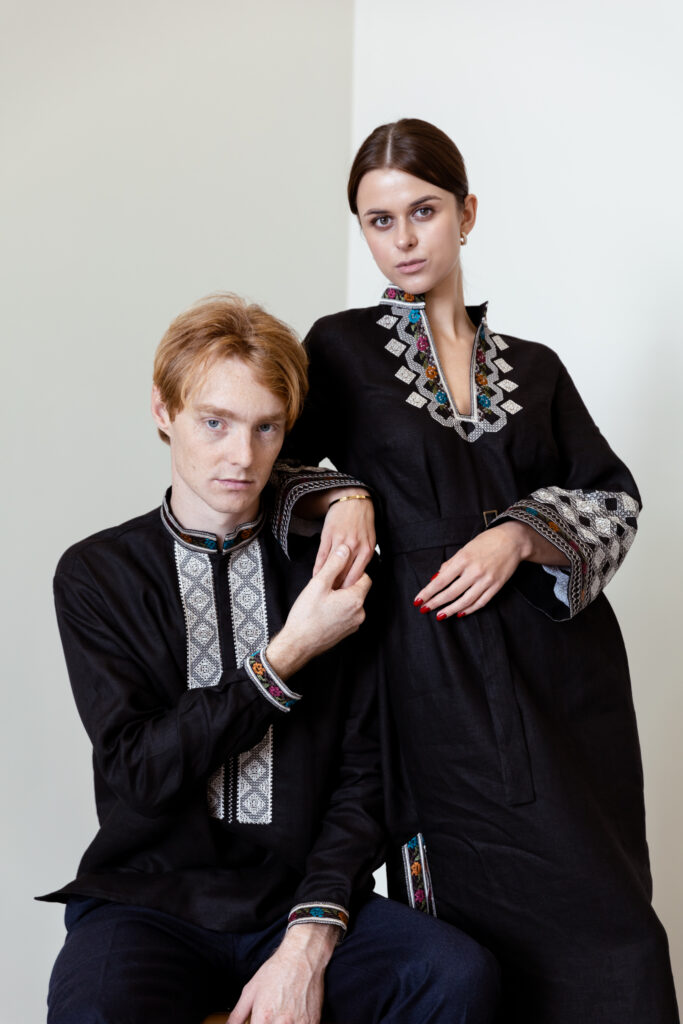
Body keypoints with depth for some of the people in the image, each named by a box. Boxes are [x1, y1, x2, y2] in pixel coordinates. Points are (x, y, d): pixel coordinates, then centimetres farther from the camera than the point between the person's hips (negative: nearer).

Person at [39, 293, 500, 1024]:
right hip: (150, 901, -2)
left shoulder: (324, 568, 5)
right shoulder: (96, 573, 1)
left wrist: (311, 938, -11)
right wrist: (288, 655, -14)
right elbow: (139, 772, -8)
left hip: (299, 898, 3)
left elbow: (362, 772, 2)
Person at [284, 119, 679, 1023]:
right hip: (436, 669, -3)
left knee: (602, 908, 0)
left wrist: (520, 535, -10)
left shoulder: (533, 367, 16)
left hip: (562, 665, 3)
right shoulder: (342, 349, 10)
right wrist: (342, 498, -9)